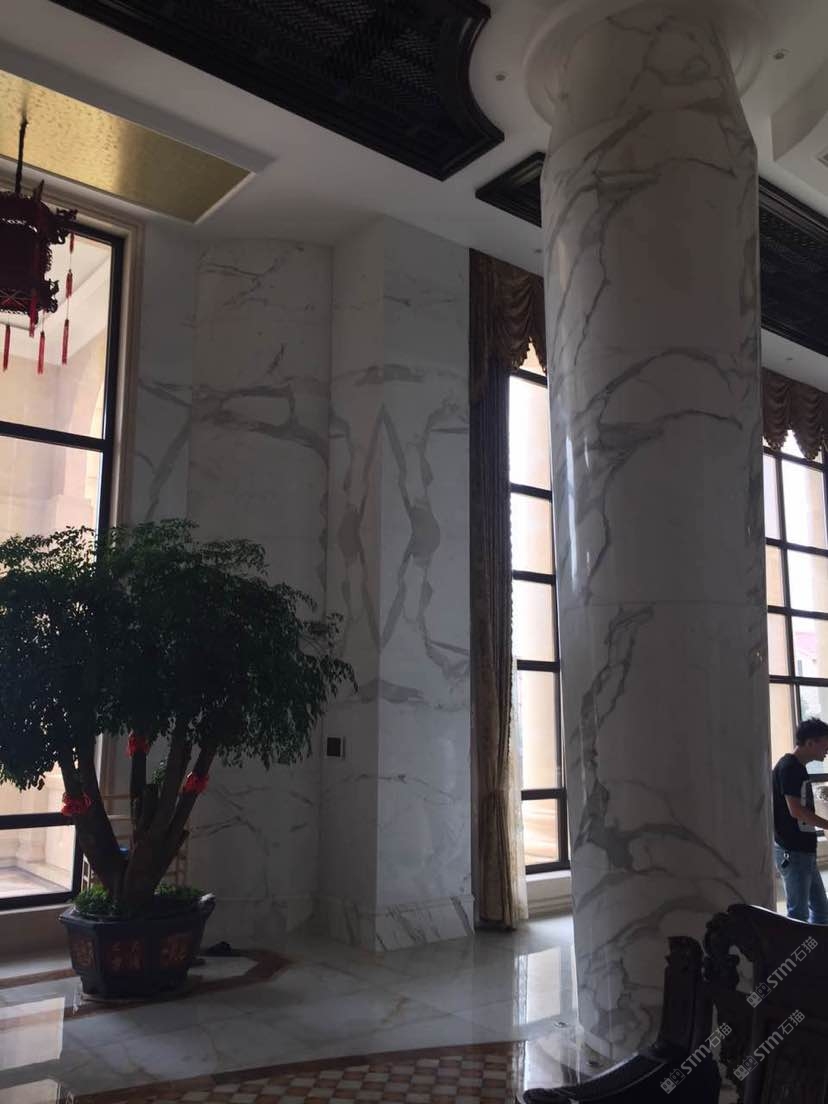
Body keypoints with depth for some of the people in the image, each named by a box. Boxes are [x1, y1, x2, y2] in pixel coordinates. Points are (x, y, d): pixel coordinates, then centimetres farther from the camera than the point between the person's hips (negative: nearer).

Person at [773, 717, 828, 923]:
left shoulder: (798, 768, 13)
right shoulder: (788, 767, -16)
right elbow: (796, 810, -22)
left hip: (803, 850, 10)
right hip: (792, 852, -10)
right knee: (799, 913, -3)